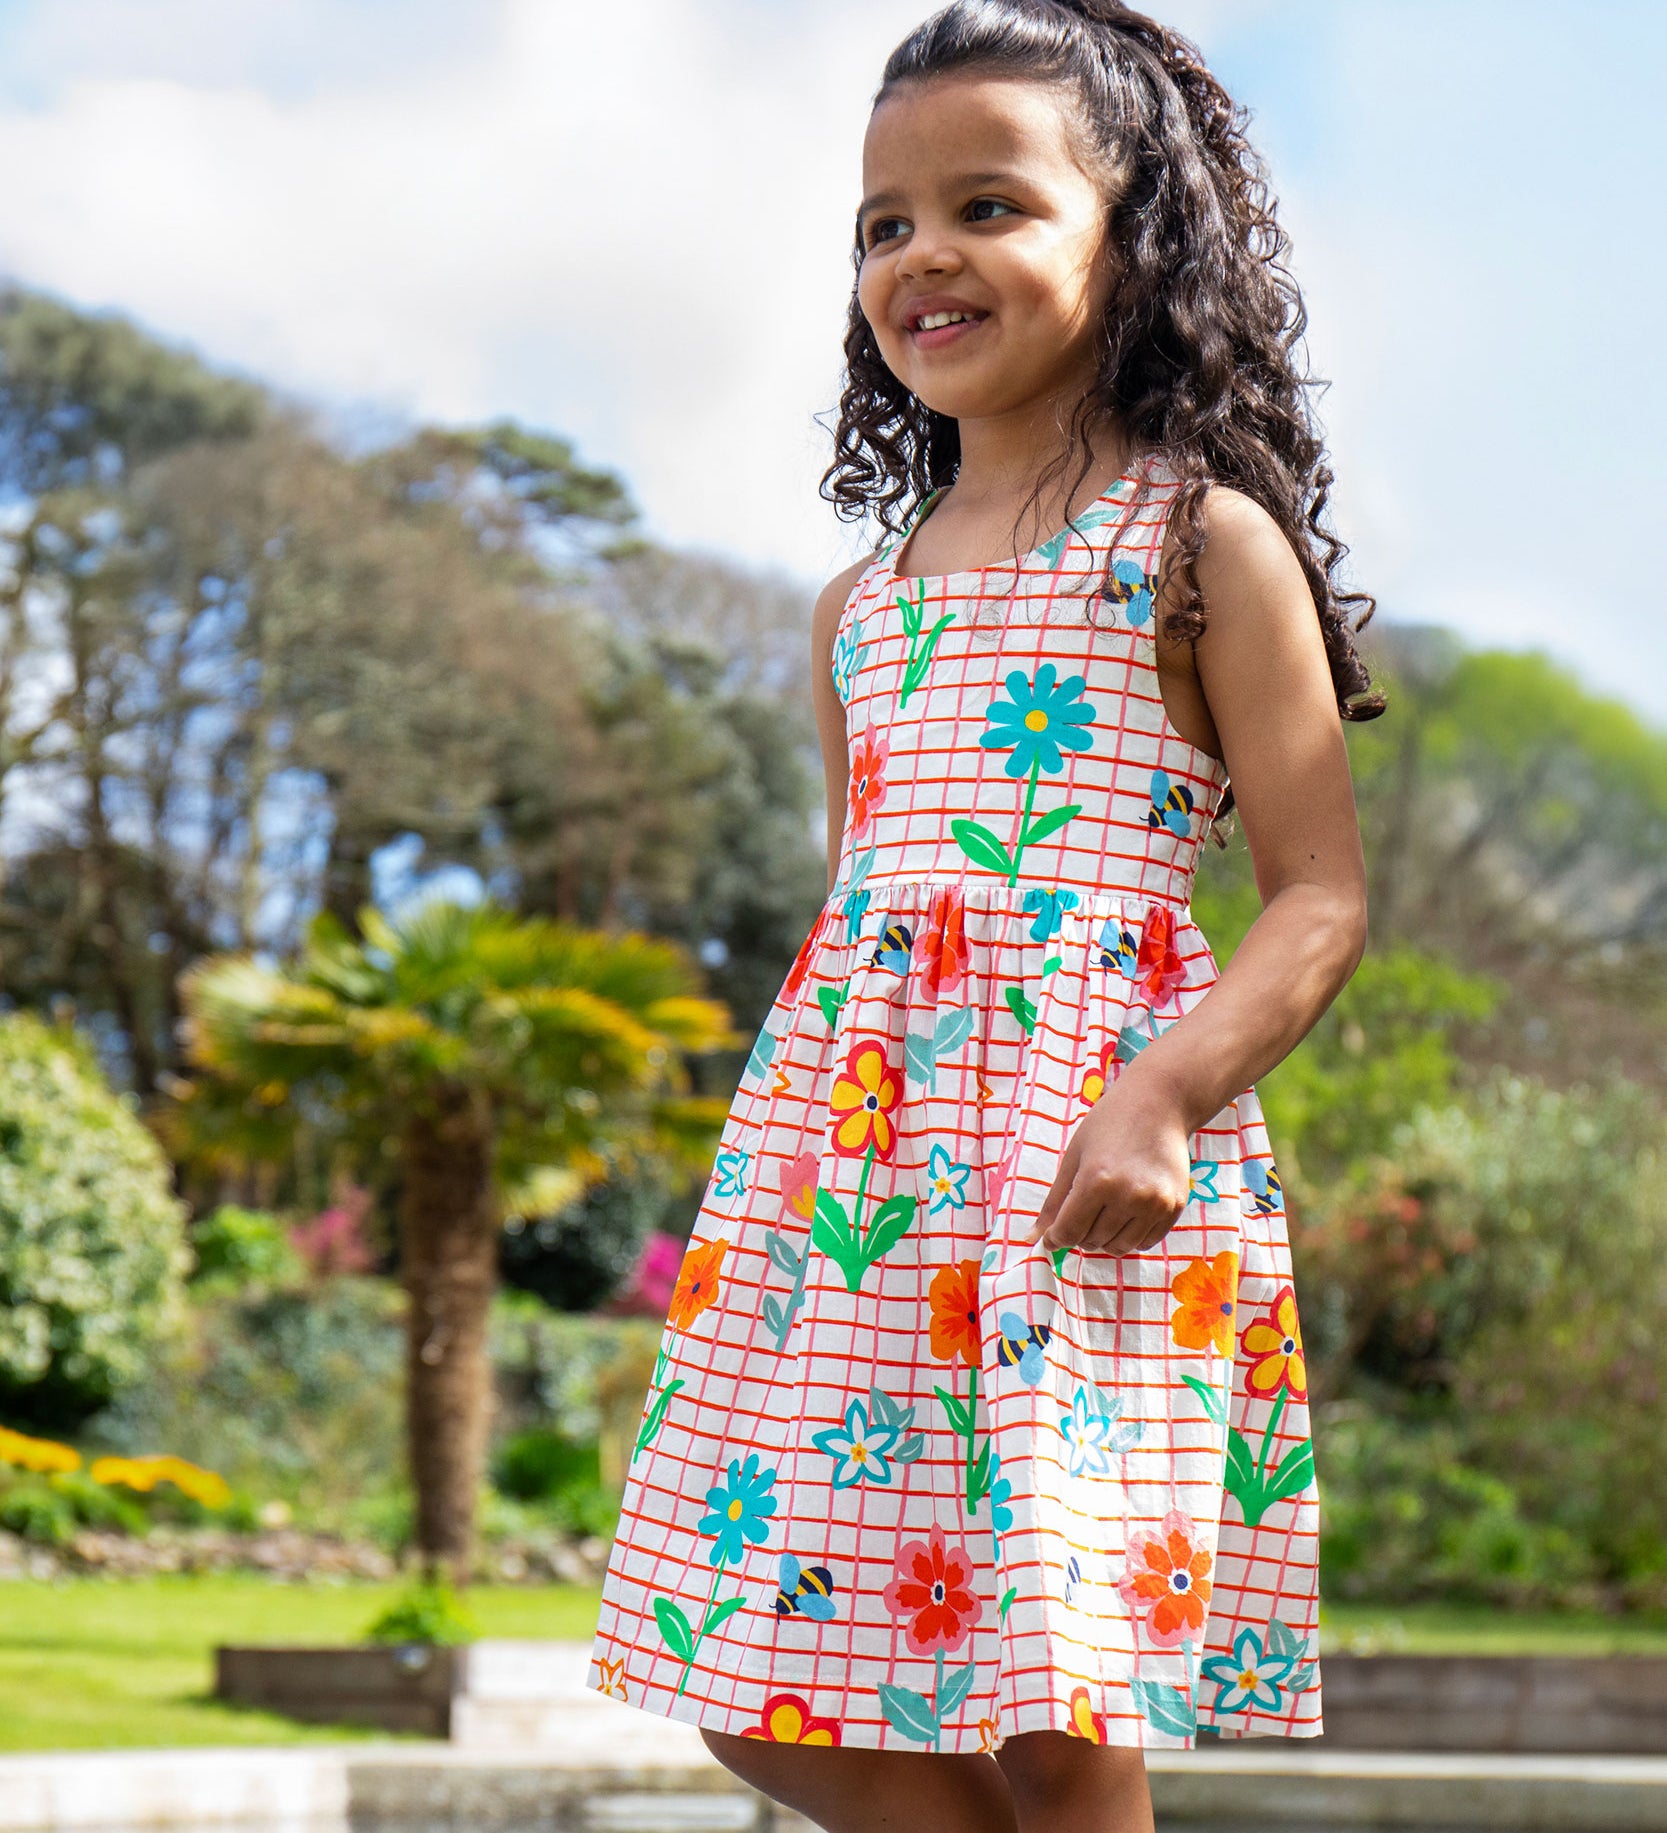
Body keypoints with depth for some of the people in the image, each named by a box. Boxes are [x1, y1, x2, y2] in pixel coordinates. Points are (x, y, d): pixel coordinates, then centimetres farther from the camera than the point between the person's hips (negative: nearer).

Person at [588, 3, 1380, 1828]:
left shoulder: (1205, 542, 1)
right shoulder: (861, 605, 18)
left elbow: (1322, 895, -4)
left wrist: (1166, 1090, -19)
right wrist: (762, 1179, 18)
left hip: (1089, 1154, -6)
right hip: (848, 1158, 6)